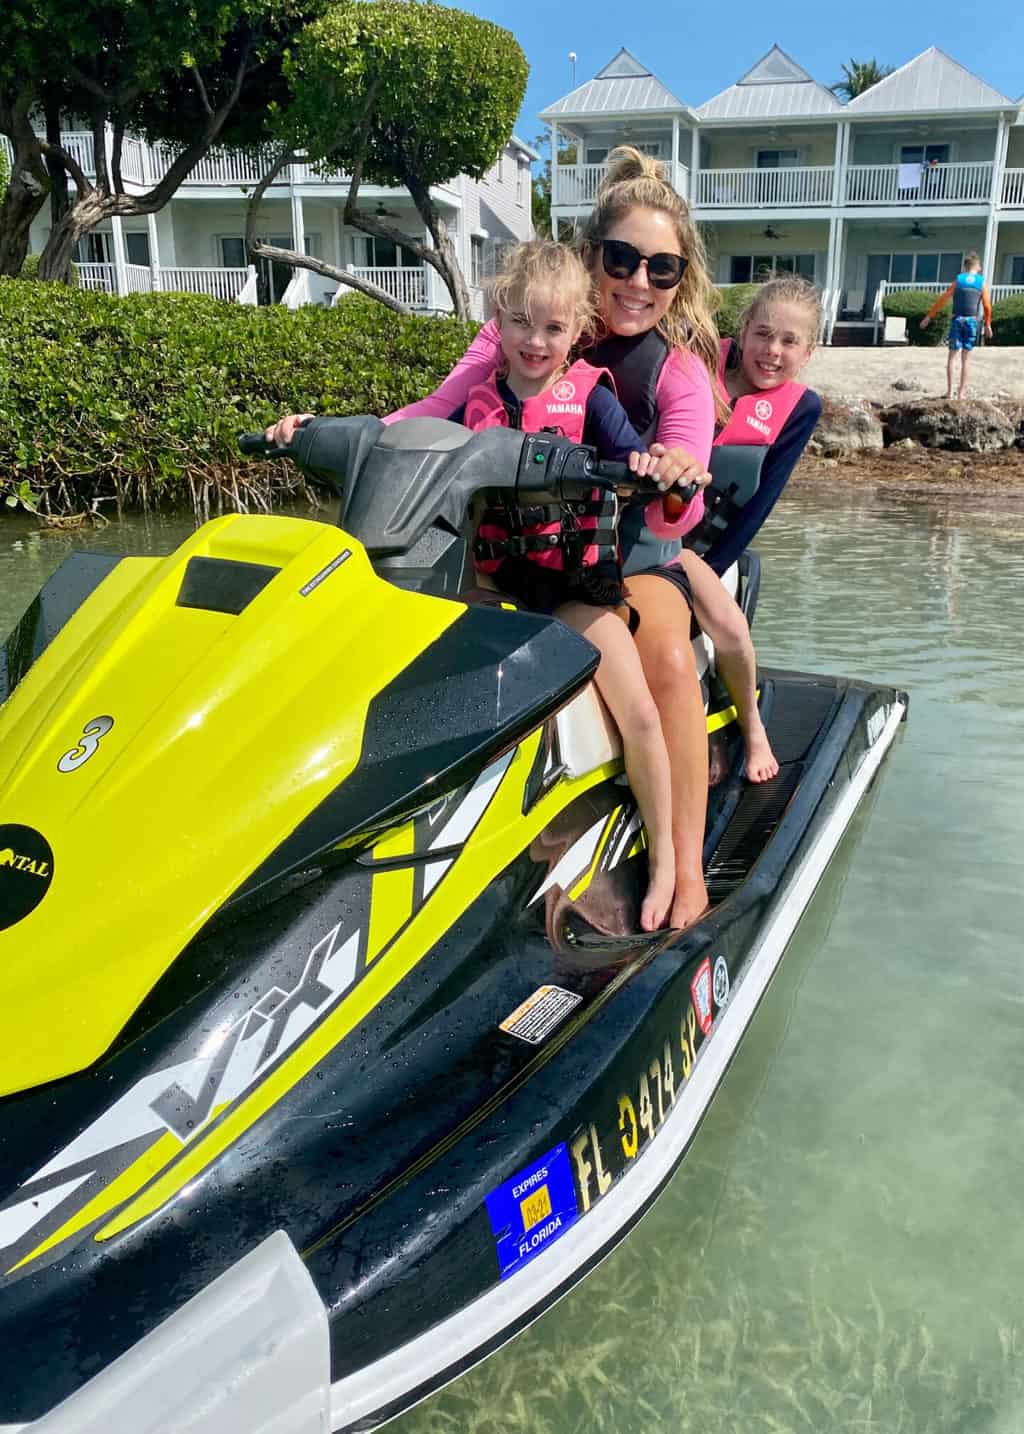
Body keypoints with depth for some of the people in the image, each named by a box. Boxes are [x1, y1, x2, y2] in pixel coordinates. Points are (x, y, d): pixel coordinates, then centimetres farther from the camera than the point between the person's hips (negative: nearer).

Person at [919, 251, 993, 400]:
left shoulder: (958, 280, 3)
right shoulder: (982, 283, 3)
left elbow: (942, 300, -1)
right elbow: (987, 306, 2)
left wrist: (929, 316, 4)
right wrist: (988, 324, 13)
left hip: (957, 320, 0)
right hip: (972, 321, 0)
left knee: (952, 355, 5)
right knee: (965, 358, 6)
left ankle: (950, 391, -3)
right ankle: (961, 392, 6)